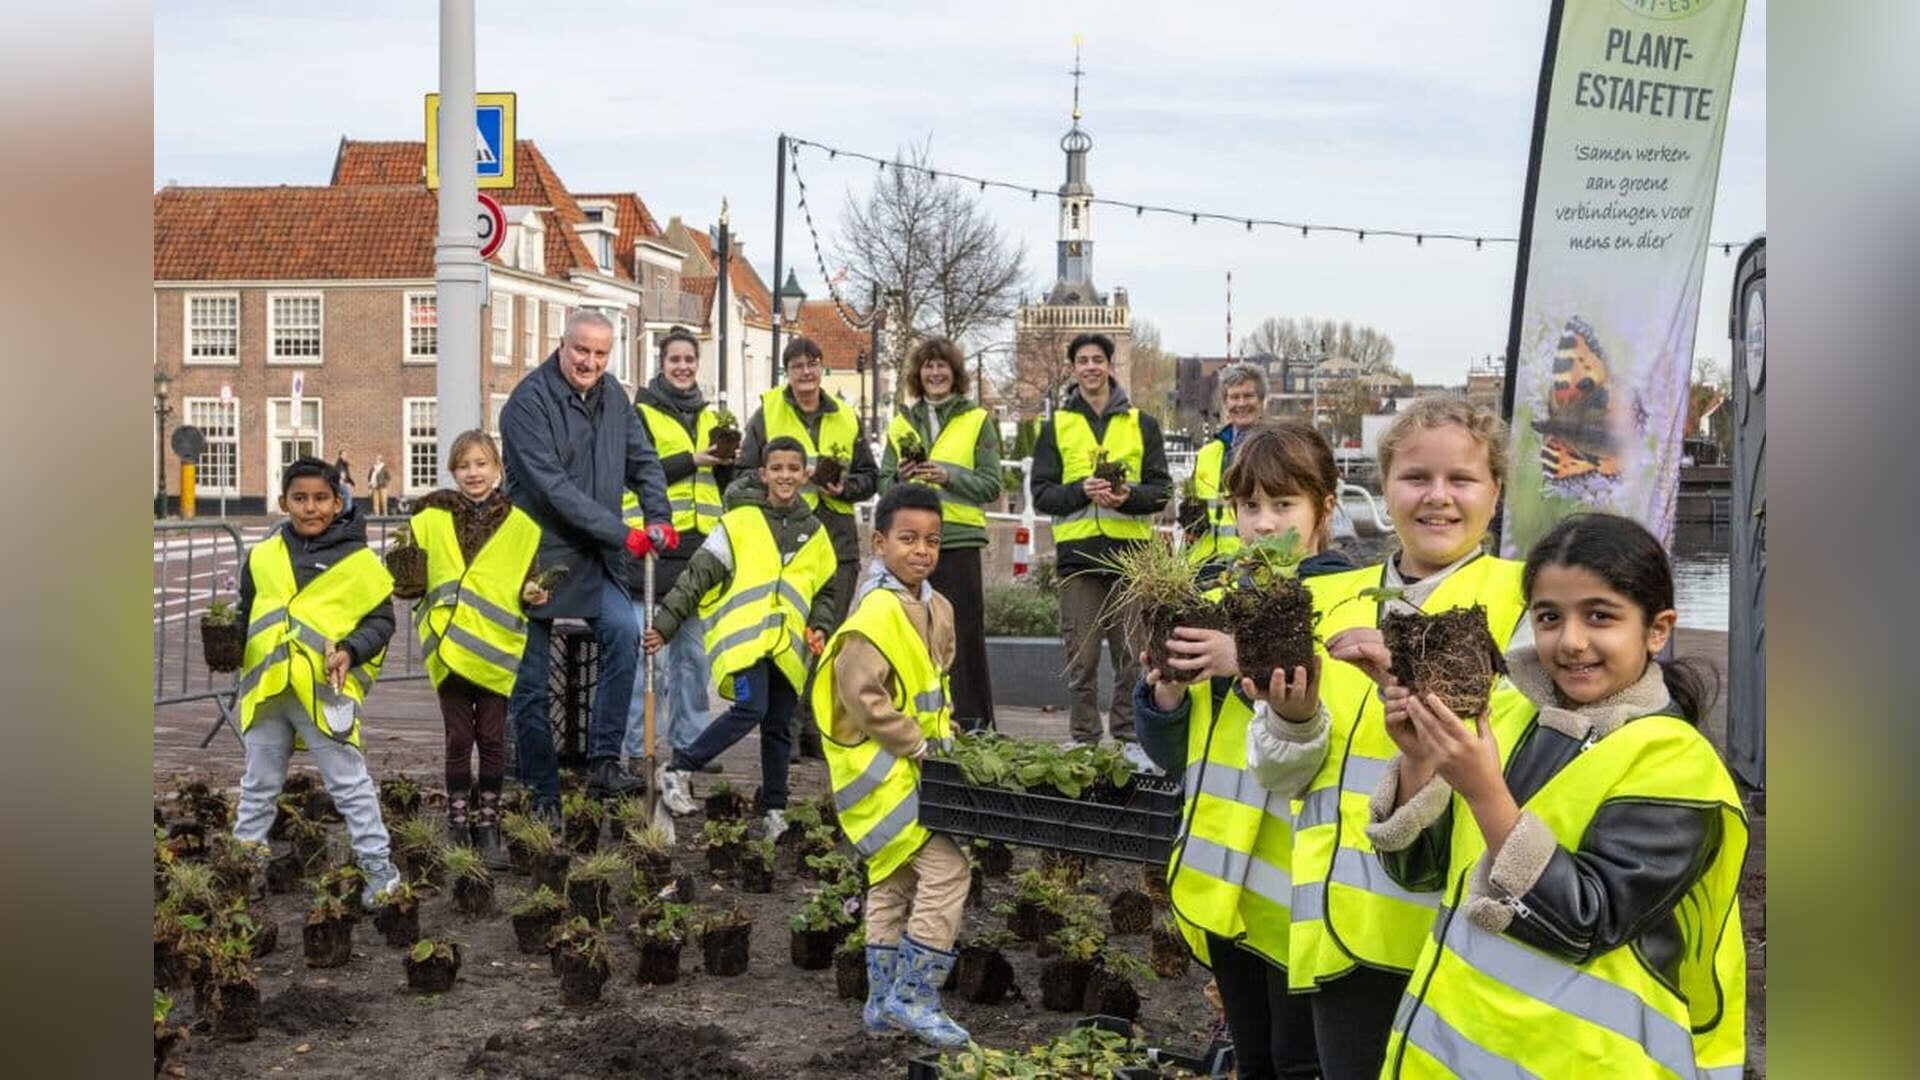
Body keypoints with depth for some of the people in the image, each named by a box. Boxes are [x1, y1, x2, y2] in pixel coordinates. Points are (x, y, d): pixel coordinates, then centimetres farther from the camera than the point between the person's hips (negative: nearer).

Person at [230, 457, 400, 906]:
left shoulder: (358, 560, -2)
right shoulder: (263, 555, 10)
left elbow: (381, 620, 1)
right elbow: (246, 613, 22)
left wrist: (352, 651, -14)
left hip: (326, 689, -4)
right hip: (266, 688, 4)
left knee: (349, 782, 2)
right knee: (259, 784, 17)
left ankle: (378, 868, 11)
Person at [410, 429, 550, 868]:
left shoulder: (520, 523, 5)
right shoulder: (431, 519, 5)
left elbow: (529, 578, 12)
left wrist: (534, 594, -8)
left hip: (496, 648, 0)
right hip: (449, 646, 0)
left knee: (492, 739, 5)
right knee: (458, 738, 6)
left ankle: (488, 824, 14)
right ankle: (457, 825, 15)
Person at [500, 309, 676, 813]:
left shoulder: (612, 395, 9)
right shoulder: (529, 401, -14)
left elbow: (643, 460, 12)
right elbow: (552, 487, -22)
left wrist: (658, 516, -7)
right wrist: (621, 534, -23)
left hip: (592, 556, 5)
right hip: (538, 551, -5)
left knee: (624, 631, -20)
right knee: (530, 679, 2)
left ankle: (603, 762, -13)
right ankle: (542, 793, 15)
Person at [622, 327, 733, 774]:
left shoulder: (708, 417, 18)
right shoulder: (641, 414, 0)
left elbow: (722, 486, 21)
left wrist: (727, 462, 0)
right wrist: (693, 459, -16)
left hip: (697, 548, 6)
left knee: (693, 651, 10)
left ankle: (689, 741, 18)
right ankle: (639, 749, 2)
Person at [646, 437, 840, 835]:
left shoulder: (815, 532, 16)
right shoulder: (740, 522, 3)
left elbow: (826, 591, 24)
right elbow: (697, 576, 1)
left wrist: (819, 627, 6)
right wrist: (665, 622, -5)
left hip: (789, 647, 4)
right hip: (744, 636, -4)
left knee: (779, 727, 8)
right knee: (750, 710, -19)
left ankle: (774, 809, 20)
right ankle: (678, 769, -5)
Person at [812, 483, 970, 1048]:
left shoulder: (937, 608, 9)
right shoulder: (876, 612, -20)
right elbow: (864, 697, -24)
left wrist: (946, 735, 8)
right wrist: (918, 746, -19)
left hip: (914, 764, 10)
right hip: (881, 767, -10)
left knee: (894, 884, 15)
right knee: (946, 868, -13)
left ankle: (884, 1003, 26)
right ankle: (912, 996, -3)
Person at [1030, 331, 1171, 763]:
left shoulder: (1142, 424, 12)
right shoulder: (1056, 426, 11)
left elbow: (1161, 489, 7)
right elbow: (1042, 494, 4)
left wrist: (1129, 496, -14)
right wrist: (1081, 491, -14)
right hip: (1077, 553, 0)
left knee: (1132, 655, 2)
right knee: (1082, 657, 3)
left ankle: (1129, 739, 11)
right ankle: (1085, 741, 11)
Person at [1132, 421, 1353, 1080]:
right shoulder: (1214, 606, 8)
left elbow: (1339, 740, -21)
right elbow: (1172, 756, 9)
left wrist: (1254, 665, -33)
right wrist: (1166, 687, -11)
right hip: (1221, 880, 6)